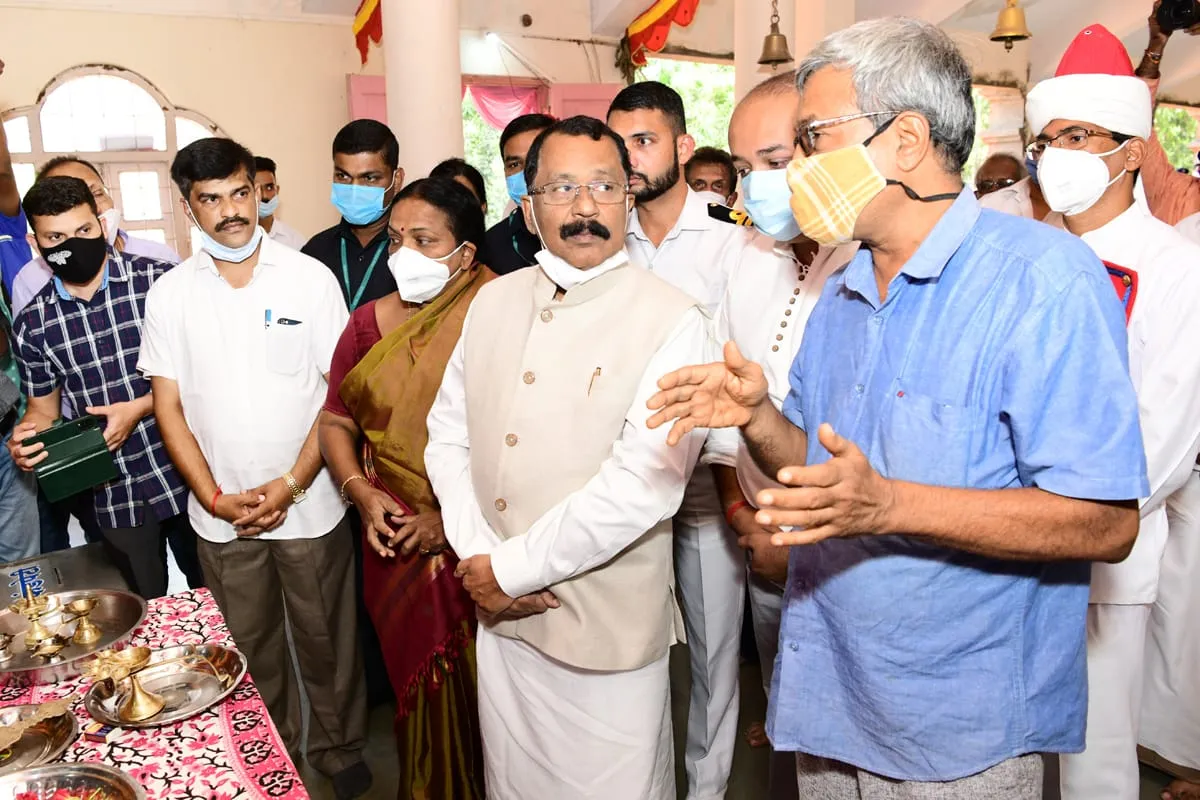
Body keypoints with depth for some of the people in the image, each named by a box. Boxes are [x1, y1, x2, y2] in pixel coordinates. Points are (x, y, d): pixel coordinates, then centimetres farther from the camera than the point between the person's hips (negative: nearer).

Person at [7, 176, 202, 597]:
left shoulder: (159, 279, -8)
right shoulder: (32, 324, 2)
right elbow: (43, 407, 13)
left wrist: (139, 408, -16)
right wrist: (26, 436, -9)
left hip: (184, 473, -2)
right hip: (116, 493, 2)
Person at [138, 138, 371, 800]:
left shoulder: (311, 278, -5)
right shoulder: (170, 294, 1)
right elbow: (169, 405, 3)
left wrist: (291, 484, -12)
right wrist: (214, 497, -7)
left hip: (309, 504, -2)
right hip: (221, 515, 2)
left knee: (325, 642, 11)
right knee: (250, 649, 16)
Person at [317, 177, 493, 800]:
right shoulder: (370, 323, 5)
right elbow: (337, 421, 10)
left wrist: (455, 515, -18)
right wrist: (361, 493, -6)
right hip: (395, 543, 4)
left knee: (475, 682, 10)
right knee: (415, 676, 18)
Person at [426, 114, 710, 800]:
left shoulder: (673, 321, -14)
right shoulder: (494, 301, 4)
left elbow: (642, 485, -21)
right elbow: (448, 434, 5)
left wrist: (513, 567, -15)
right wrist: (478, 556, -8)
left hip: (610, 633, -5)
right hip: (501, 616, 5)